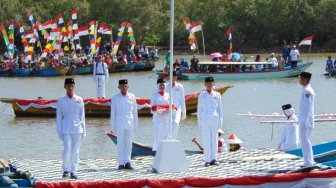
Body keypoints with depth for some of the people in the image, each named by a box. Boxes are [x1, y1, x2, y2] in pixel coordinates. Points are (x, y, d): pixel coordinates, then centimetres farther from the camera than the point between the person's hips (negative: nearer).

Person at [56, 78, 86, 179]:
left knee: (75, 151, 2)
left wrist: (83, 130, 6)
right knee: (67, 148, -15)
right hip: (66, 129, -1)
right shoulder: (61, 100, 4)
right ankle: (66, 169, -2)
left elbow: (82, 116, 10)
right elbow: (58, 117, 5)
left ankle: (73, 172, 9)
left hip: (77, 129, 1)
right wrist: (59, 131, 1)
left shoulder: (79, 100, 7)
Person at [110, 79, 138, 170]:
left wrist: (135, 124, 8)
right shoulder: (115, 97, 3)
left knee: (128, 143, 3)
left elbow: (135, 111, 10)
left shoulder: (132, 97, 6)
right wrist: (113, 126, 3)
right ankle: (121, 163, 3)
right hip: (119, 123, -1)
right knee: (120, 143, -1)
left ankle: (127, 162, 8)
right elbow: (113, 112, 5)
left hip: (130, 123, 1)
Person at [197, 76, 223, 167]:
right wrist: (199, 122, 5)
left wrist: (220, 120, 5)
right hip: (205, 120, -1)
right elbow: (199, 110, 10)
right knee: (206, 140, -3)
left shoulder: (217, 95, 9)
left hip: (214, 119, 1)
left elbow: (219, 108, 11)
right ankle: (207, 160, -1)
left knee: (214, 139, 1)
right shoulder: (202, 96, 8)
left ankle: (213, 159, 8)